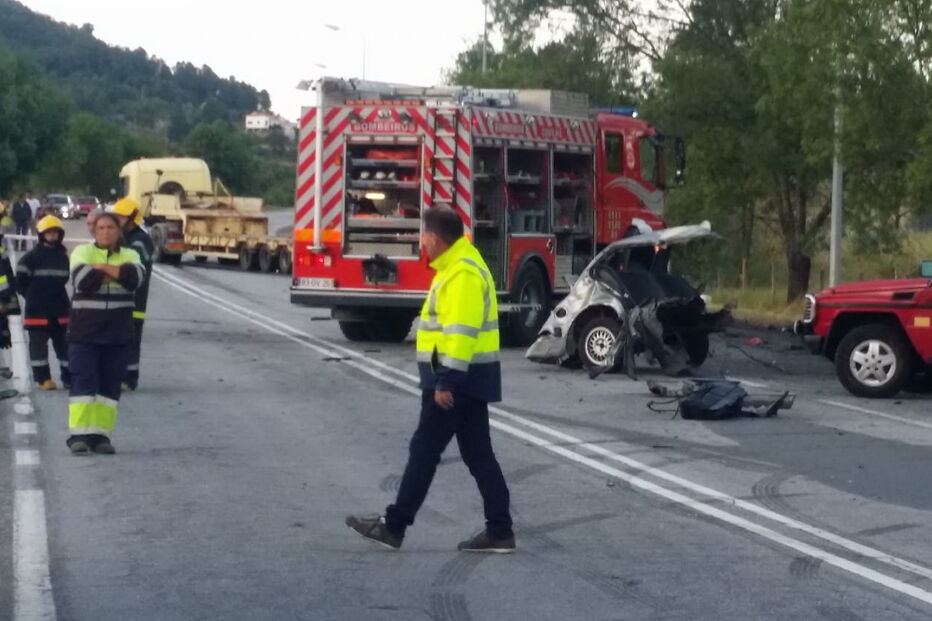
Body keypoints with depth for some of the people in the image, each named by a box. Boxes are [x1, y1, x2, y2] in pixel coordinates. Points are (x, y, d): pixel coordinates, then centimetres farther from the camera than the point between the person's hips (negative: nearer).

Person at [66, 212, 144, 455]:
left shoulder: (129, 255, 8)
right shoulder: (82, 252, 2)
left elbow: (135, 277, -14)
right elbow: (83, 280, -18)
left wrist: (102, 267, -13)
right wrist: (116, 273, -10)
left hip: (118, 332, 3)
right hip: (85, 330, -3)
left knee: (110, 385, 4)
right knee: (83, 382, -6)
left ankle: (101, 434, 9)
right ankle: (79, 434, -6)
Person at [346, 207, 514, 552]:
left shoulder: (462, 273, -18)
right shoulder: (457, 266, 16)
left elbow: (462, 332, -25)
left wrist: (446, 381, -25)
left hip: (458, 379, -10)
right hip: (467, 378, 10)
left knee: (425, 450, -3)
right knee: (478, 455, 9)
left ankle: (393, 527, 4)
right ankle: (499, 532, 9)